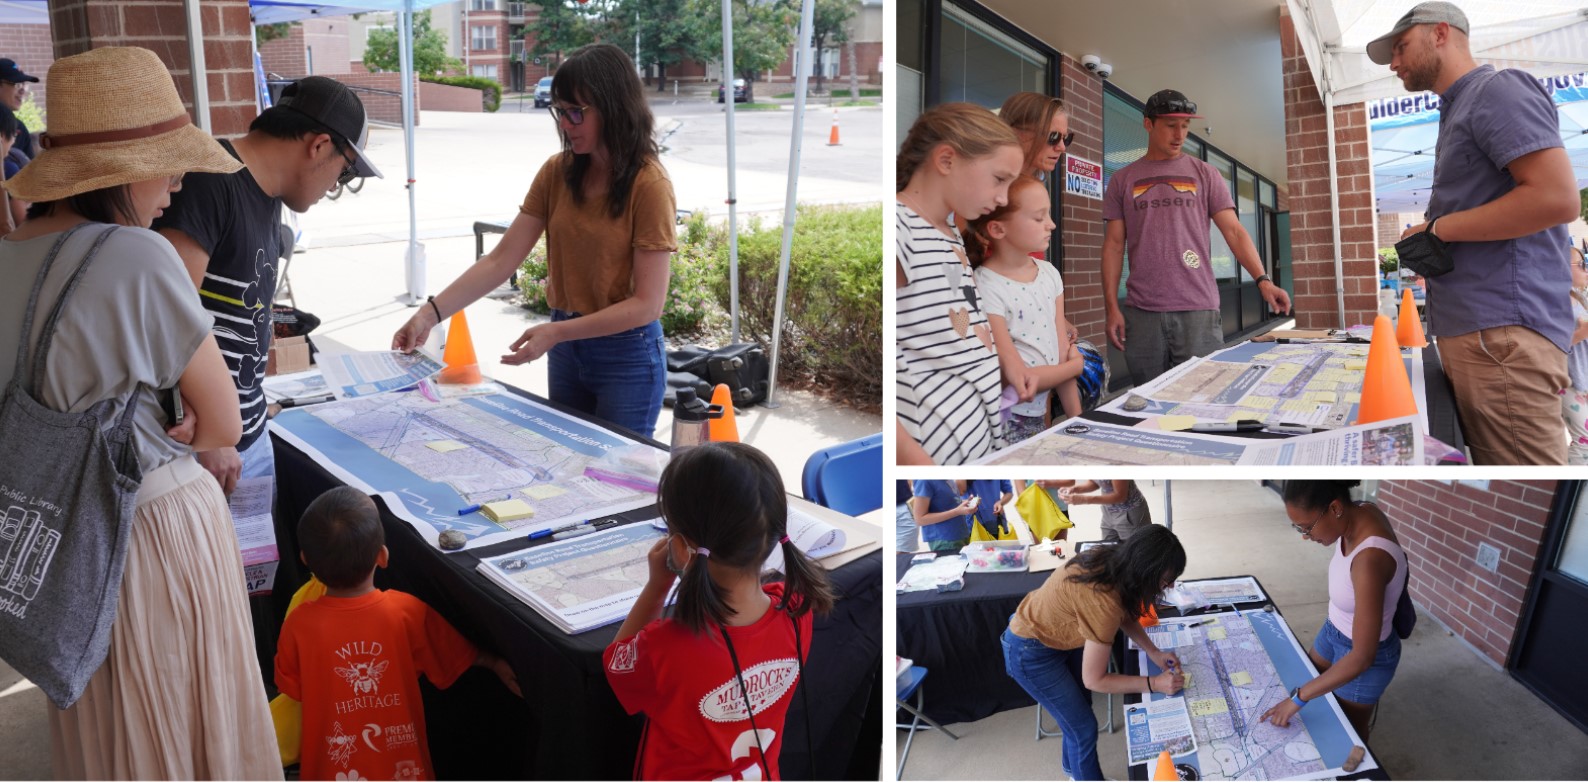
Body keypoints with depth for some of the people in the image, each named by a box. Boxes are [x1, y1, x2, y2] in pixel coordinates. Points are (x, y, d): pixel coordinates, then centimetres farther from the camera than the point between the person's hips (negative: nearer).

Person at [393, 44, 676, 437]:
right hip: (566, 350, 6)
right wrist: (432, 312, -14)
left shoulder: (648, 185, -16)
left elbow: (647, 304, -19)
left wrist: (555, 332, -24)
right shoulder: (557, 173, -1)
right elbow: (501, 260, -4)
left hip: (626, 357, -5)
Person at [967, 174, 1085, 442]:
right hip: (1007, 423, -6)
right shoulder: (986, 288, -18)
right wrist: (1076, 366, -4)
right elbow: (1019, 380, -19)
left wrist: (1076, 420, 1)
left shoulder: (1049, 274, 3)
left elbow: (1063, 356, 4)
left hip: (1041, 416, 6)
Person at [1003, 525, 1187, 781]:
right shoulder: (1103, 602, -38)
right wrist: (1154, 683, -22)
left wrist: (1154, 653, -3)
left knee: (1077, 713, 25)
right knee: (1084, 727, 4)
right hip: (1030, 652, -8)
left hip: (1053, 632, 9)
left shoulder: (1113, 561, -15)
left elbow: (1124, 615, 7)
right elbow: (1094, 680, -27)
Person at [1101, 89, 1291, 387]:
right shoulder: (1122, 181, 10)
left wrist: (1262, 280, -10)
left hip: (1198, 311, 0)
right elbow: (1114, 244, 8)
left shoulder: (1205, 174, 9)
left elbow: (1234, 231, 4)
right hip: (1141, 314, 1)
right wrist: (1111, 306, 0)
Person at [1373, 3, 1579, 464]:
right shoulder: (1459, 110, 23)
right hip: (1468, 328, 10)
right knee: (1491, 468, 10)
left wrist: (1435, 229, -11)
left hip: (1501, 330, -10)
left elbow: (1558, 198, -17)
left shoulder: (1498, 89, -5)